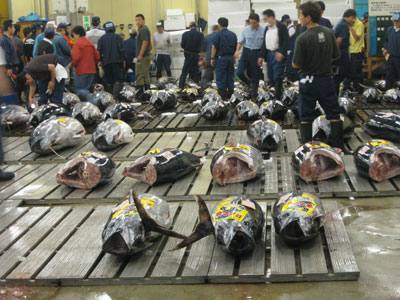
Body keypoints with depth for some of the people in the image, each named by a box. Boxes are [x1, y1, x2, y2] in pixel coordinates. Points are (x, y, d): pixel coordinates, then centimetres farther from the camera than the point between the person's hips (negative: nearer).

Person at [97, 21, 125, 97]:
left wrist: (100, 60, 14)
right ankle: (115, 95, -20)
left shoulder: (102, 38, 6)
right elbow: (121, 49, -6)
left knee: (108, 81, 9)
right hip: (117, 61, -3)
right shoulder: (117, 37, -1)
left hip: (106, 62, 3)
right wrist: (122, 59, 2)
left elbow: (99, 50, 4)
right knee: (118, 80, -2)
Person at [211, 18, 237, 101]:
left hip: (221, 57, -5)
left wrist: (212, 58, -5)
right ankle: (229, 96, 13)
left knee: (220, 78, -1)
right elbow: (235, 47, 13)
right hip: (231, 58, 6)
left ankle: (223, 96, -5)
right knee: (230, 77, 11)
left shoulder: (218, 34, -7)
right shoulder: (233, 34, 10)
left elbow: (214, 47, -10)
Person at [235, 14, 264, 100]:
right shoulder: (245, 30, 0)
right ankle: (249, 84, 23)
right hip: (246, 52, 2)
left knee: (255, 75, 5)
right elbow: (240, 41, 5)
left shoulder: (263, 31, -7)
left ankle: (254, 95, 19)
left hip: (257, 53, -2)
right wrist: (237, 51, -11)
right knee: (239, 72, -9)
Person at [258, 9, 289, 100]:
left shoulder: (281, 27, -7)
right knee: (271, 77, 10)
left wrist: (281, 52, -25)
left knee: (278, 77, -9)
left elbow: (286, 41, -13)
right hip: (269, 54, 7)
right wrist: (261, 56, 15)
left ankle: (278, 98, -7)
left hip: (278, 55, -7)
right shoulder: (267, 28, 15)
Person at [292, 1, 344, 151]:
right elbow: (336, 56, 5)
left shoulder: (302, 38, -19)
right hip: (327, 78, 4)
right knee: (334, 114, 12)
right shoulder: (329, 33, -4)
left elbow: (296, 65, -14)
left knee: (306, 117, 9)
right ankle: (338, 147, 14)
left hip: (309, 80, -4)